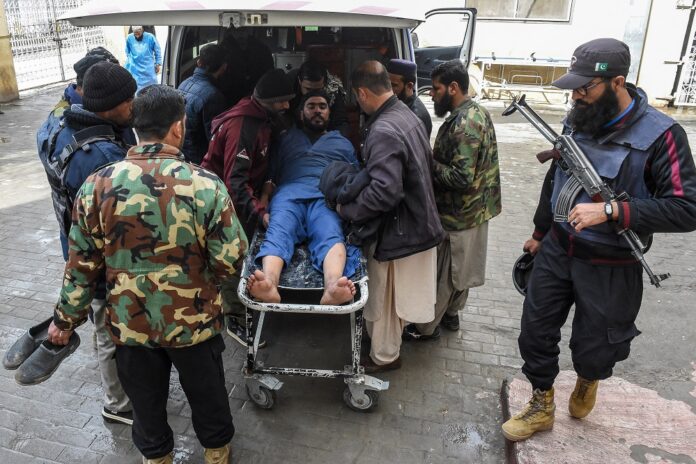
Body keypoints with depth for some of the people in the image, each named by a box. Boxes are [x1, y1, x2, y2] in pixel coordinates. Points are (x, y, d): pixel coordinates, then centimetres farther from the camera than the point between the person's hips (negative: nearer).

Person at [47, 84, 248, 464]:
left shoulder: (97, 186, -12)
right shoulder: (206, 184, -20)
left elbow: (82, 264, -4)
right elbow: (230, 260, -17)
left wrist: (66, 318, 11)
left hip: (130, 322, 2)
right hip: (194, 320, -1)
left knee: (146, 398, 24)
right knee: (206, 391, 23)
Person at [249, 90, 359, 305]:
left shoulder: (343, 144, 37)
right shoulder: (287, 139, 36)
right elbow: (271, 175, 24)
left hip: (327, 196, 0)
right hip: (289, 192, 1)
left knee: (331, 235, -35)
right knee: (278, 232, -35)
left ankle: (332, 287, -64)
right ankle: (270, 285, -61)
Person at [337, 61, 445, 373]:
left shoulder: (383, 131, -26)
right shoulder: (407, 114, 4)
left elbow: (384, 192, -33)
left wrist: (347, 210, -19)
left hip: (398, 229, -9)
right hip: (418, 220, 9)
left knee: (383, 297, 11)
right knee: (396, 295, 26)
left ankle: (384, 356, 30)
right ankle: (390, 343, 46)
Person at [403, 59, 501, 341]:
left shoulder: (463, 124, -25)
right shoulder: (478, 112, 7)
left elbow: (462, 178, -29)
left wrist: (429, 162, -19)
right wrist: (435, 157, 4)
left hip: (458, 214, -10)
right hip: (476, 208, 10)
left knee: (442, 273, 4)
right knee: (460, 269, 22)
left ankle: (426, 328, 19)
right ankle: (451, 314, 39)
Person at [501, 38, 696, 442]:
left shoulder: (661, 135, -17)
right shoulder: (577, 121, -1)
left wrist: (609, 210, -31)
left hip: (610, 268, -4)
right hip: (556, 251, 5)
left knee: (594, 349, 12)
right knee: (535, 333, 10)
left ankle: (588, 380, 49)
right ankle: (542, 407, 34)